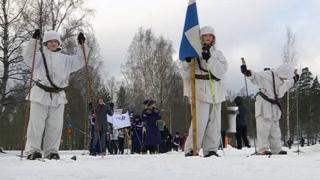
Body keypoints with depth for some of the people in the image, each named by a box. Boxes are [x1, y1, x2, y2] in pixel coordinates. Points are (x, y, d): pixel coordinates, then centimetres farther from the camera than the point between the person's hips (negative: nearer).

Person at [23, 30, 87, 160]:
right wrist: (34, 40, -19)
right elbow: (28, 57, -10)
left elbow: (79, 62, 16)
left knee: (55, 126, 3)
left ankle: (51, 151, 9)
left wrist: (81, 46, 7)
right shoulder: (40, 56, 6)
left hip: (58, 96, 3)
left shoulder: (65, 59, 17)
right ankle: (33, 150, -2)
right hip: (40, 95, -3)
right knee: (36, 124, -5)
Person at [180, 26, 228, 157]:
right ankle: (191, 149, -7)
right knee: (200, 121, -13)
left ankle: (211, 149, 12)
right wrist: (188, 62, -18)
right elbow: (185, 73, 1)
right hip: (200, 90, -4)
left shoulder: (218, 53, 16)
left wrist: (209, 59, -15)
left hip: (216, 92, 5)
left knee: (214, 122, 5)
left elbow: (221, 70, -2)